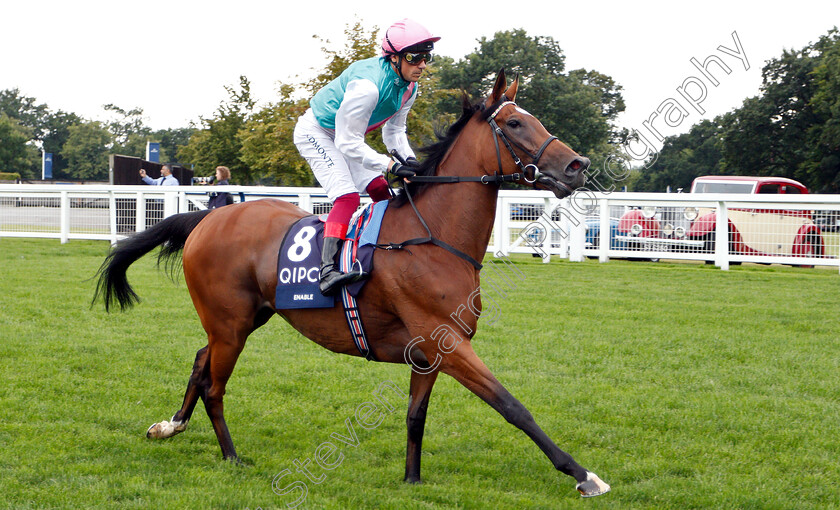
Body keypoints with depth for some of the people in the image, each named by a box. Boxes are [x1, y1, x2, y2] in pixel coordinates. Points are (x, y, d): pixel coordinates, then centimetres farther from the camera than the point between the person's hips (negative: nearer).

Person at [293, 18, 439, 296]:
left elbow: (394, 130, 4)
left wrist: (409, 159, -16)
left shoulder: (408, 87, -7)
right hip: (315, 133, -10)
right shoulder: (367, 85, -35)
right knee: (347, 196, -25)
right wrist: (390, 165, -35)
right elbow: (348, 142, -32)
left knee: (381, 190, 5)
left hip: (345, 137, 10)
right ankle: (327, 271, -36)